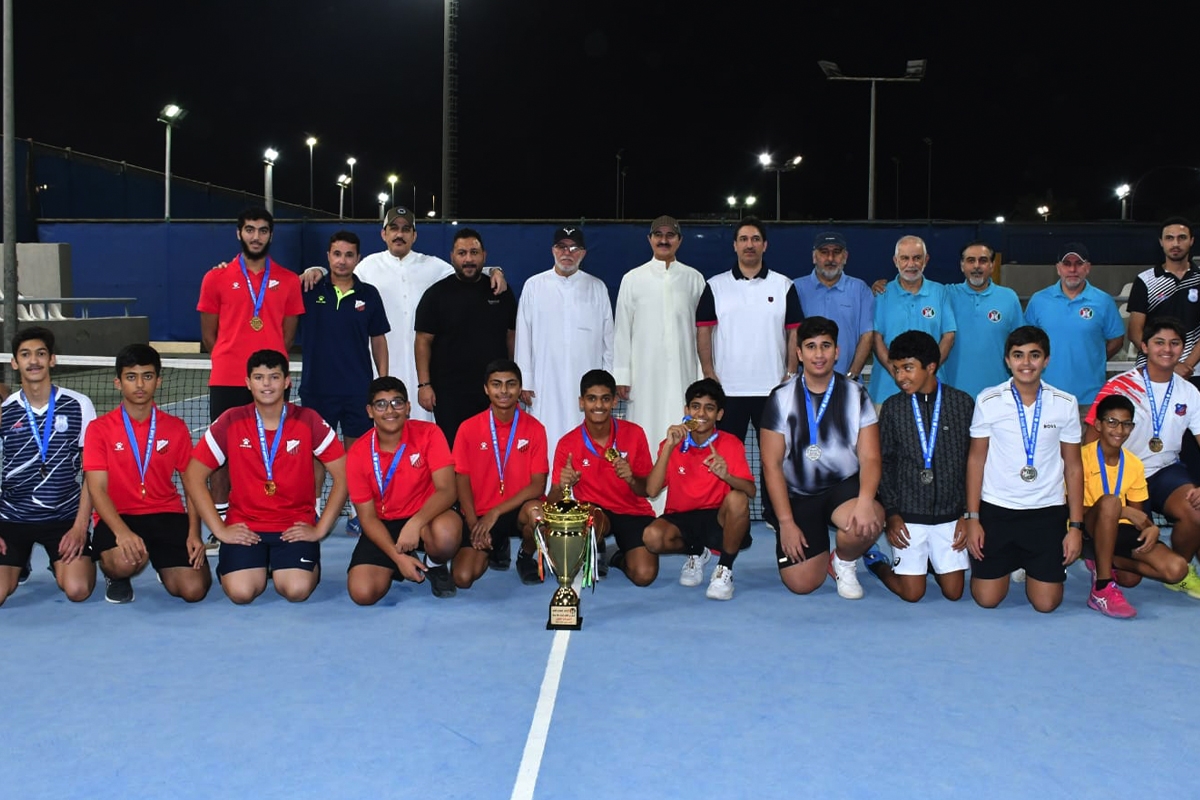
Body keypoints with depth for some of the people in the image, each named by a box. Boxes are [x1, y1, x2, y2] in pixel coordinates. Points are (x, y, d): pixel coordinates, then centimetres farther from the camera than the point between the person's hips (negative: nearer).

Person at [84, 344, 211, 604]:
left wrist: (194, 533, -10)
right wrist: (122, 532, -26)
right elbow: (97, 489, -8)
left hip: (168, 516, 2)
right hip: (118, 517, -2)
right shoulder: (99, 429, 0)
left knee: (194, 590, -16)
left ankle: (166, 569, 21)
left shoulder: (176, 428, 6)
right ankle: (115, 575, 4)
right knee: (126, 560, -37)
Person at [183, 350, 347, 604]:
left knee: (297, 590, -23)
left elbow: (343, 476, -4)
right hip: (245, 526, 1)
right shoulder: (231, 422, -4)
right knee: (240, 592, -21)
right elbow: (193, 476, 1)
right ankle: (254, 569, 15)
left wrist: (321, 528, -8)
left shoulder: (308, 421, -5)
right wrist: (219, 529, -4)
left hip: (295, 526, -1)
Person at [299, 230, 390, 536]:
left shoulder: (369, 294, 3)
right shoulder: (310, 290, 1)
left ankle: (356, 513, 15)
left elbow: (378, 340, 7)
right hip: (317, 387, 0)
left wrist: (383, 381, 1)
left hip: (358, 388, 0)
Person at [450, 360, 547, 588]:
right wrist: (475, 526, -14)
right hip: (480, 515, 1)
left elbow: (538, 484, -10)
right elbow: (462, 482, -1)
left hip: (518, 510, -1)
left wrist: (495, 513, -18)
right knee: (463, 577, -18)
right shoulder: (469, 428, -3)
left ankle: (526, 556, 0)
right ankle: (496, 548, 19)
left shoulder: (534, 428, -4)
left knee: (535, 511, -37)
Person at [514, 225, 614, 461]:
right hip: (545, 385, 0)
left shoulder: (597, 288, 9)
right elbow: (523, 337, 6)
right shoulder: (534, 286, 7)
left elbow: (608, 338, 10)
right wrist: (524, 382, 2)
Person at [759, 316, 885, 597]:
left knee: (870, 521, -35)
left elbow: (870, 457, -6)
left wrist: (865, 500, -27)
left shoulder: (856, 395, -1)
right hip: (798, 494, 0)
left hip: (844, 486, 0)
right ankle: (817, 545, 27)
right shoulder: (781, 398, -4)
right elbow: (772, 464, -5)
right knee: (801, 584, -11)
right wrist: (786, 522, -12)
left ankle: (843, 561, 3)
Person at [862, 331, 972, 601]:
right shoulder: (893, 407, -1)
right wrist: (890, 513, -6)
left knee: (954, 592, 3)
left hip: (950, 514, 1)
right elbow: (883, 464, 2)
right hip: (908, 514, -1)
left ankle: (931, 561, 33)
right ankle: (874, 560, 26)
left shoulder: (962, 403, -2)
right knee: (912, 593, -1)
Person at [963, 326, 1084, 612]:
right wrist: (972, 518, -2)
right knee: (987, 599, 0)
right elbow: (976, 459, 2)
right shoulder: (988, 400, -5)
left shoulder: (1065, 404, -2)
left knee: (1046, 603, -1)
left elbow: (1073, 466, 4)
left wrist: (1076, 525, 0)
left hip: (1047, 510, 1)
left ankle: (1032, 566, 32)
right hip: (996, 509, 0)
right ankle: (1008, 563, 33)